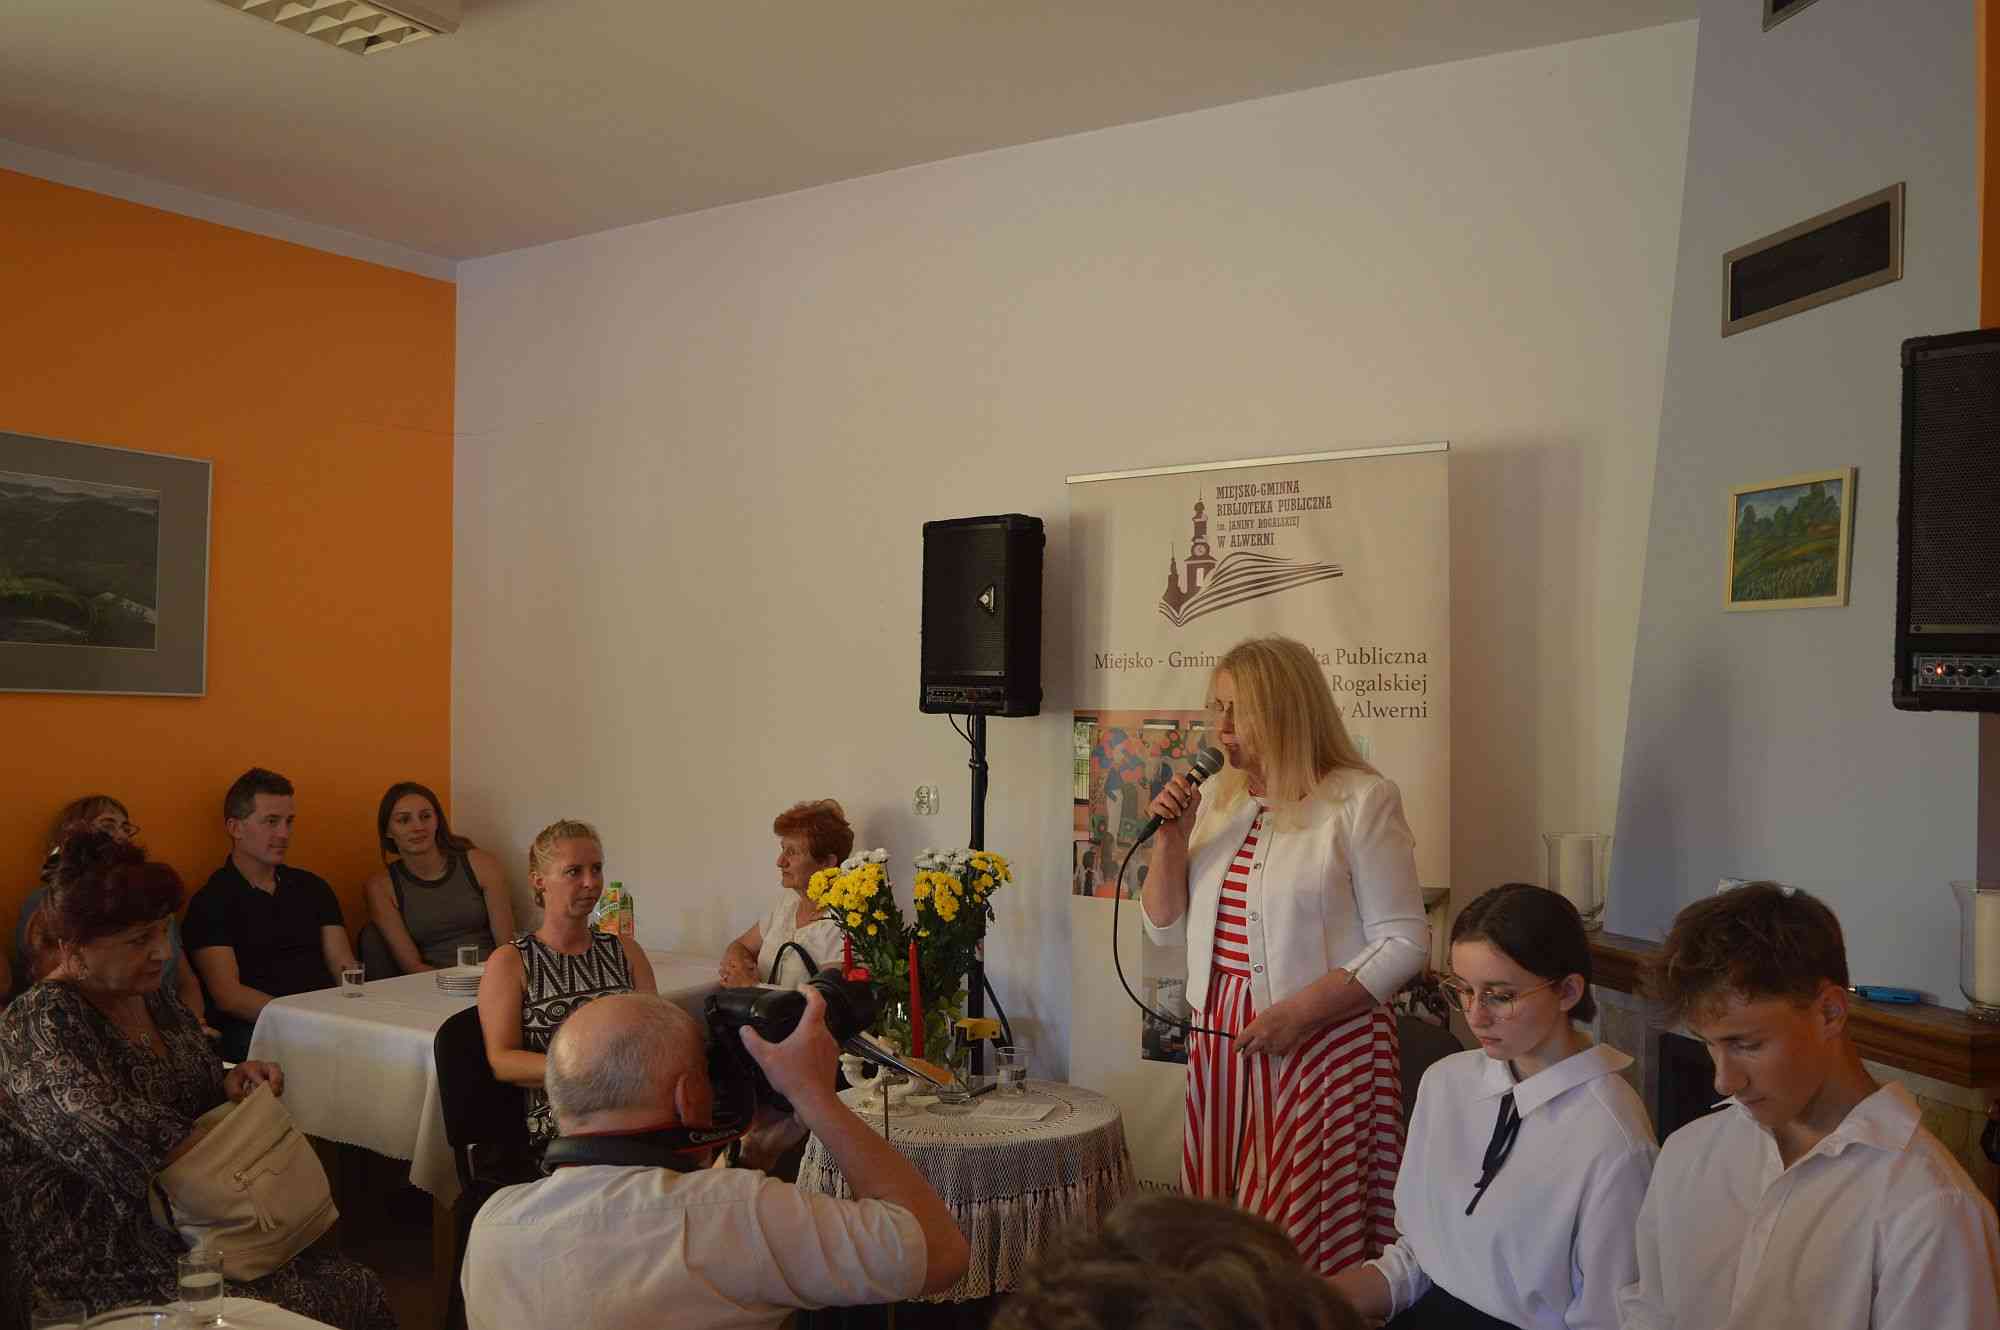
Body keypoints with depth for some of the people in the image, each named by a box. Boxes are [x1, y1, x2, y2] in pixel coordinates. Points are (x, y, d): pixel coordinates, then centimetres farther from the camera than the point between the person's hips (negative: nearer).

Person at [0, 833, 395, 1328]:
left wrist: (231, 1083, 1)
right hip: (105, 1270, -7)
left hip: (190, 1231, 8)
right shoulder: (40, 1024, -15)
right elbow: (126, 1143, -28)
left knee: (360, 1288, -12)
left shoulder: (155, 997, 10)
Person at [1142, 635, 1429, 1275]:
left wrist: (1297, 1012, -16)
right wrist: (1171, 839, -2)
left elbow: (1404, 942, -9)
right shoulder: (1215, 799, 10)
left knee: (1306, 1243, 0)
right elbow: (1166, 927, 14)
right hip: (1222, 1042, 5)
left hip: (1326, 1046, -5)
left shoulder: (1361, 799, -7)